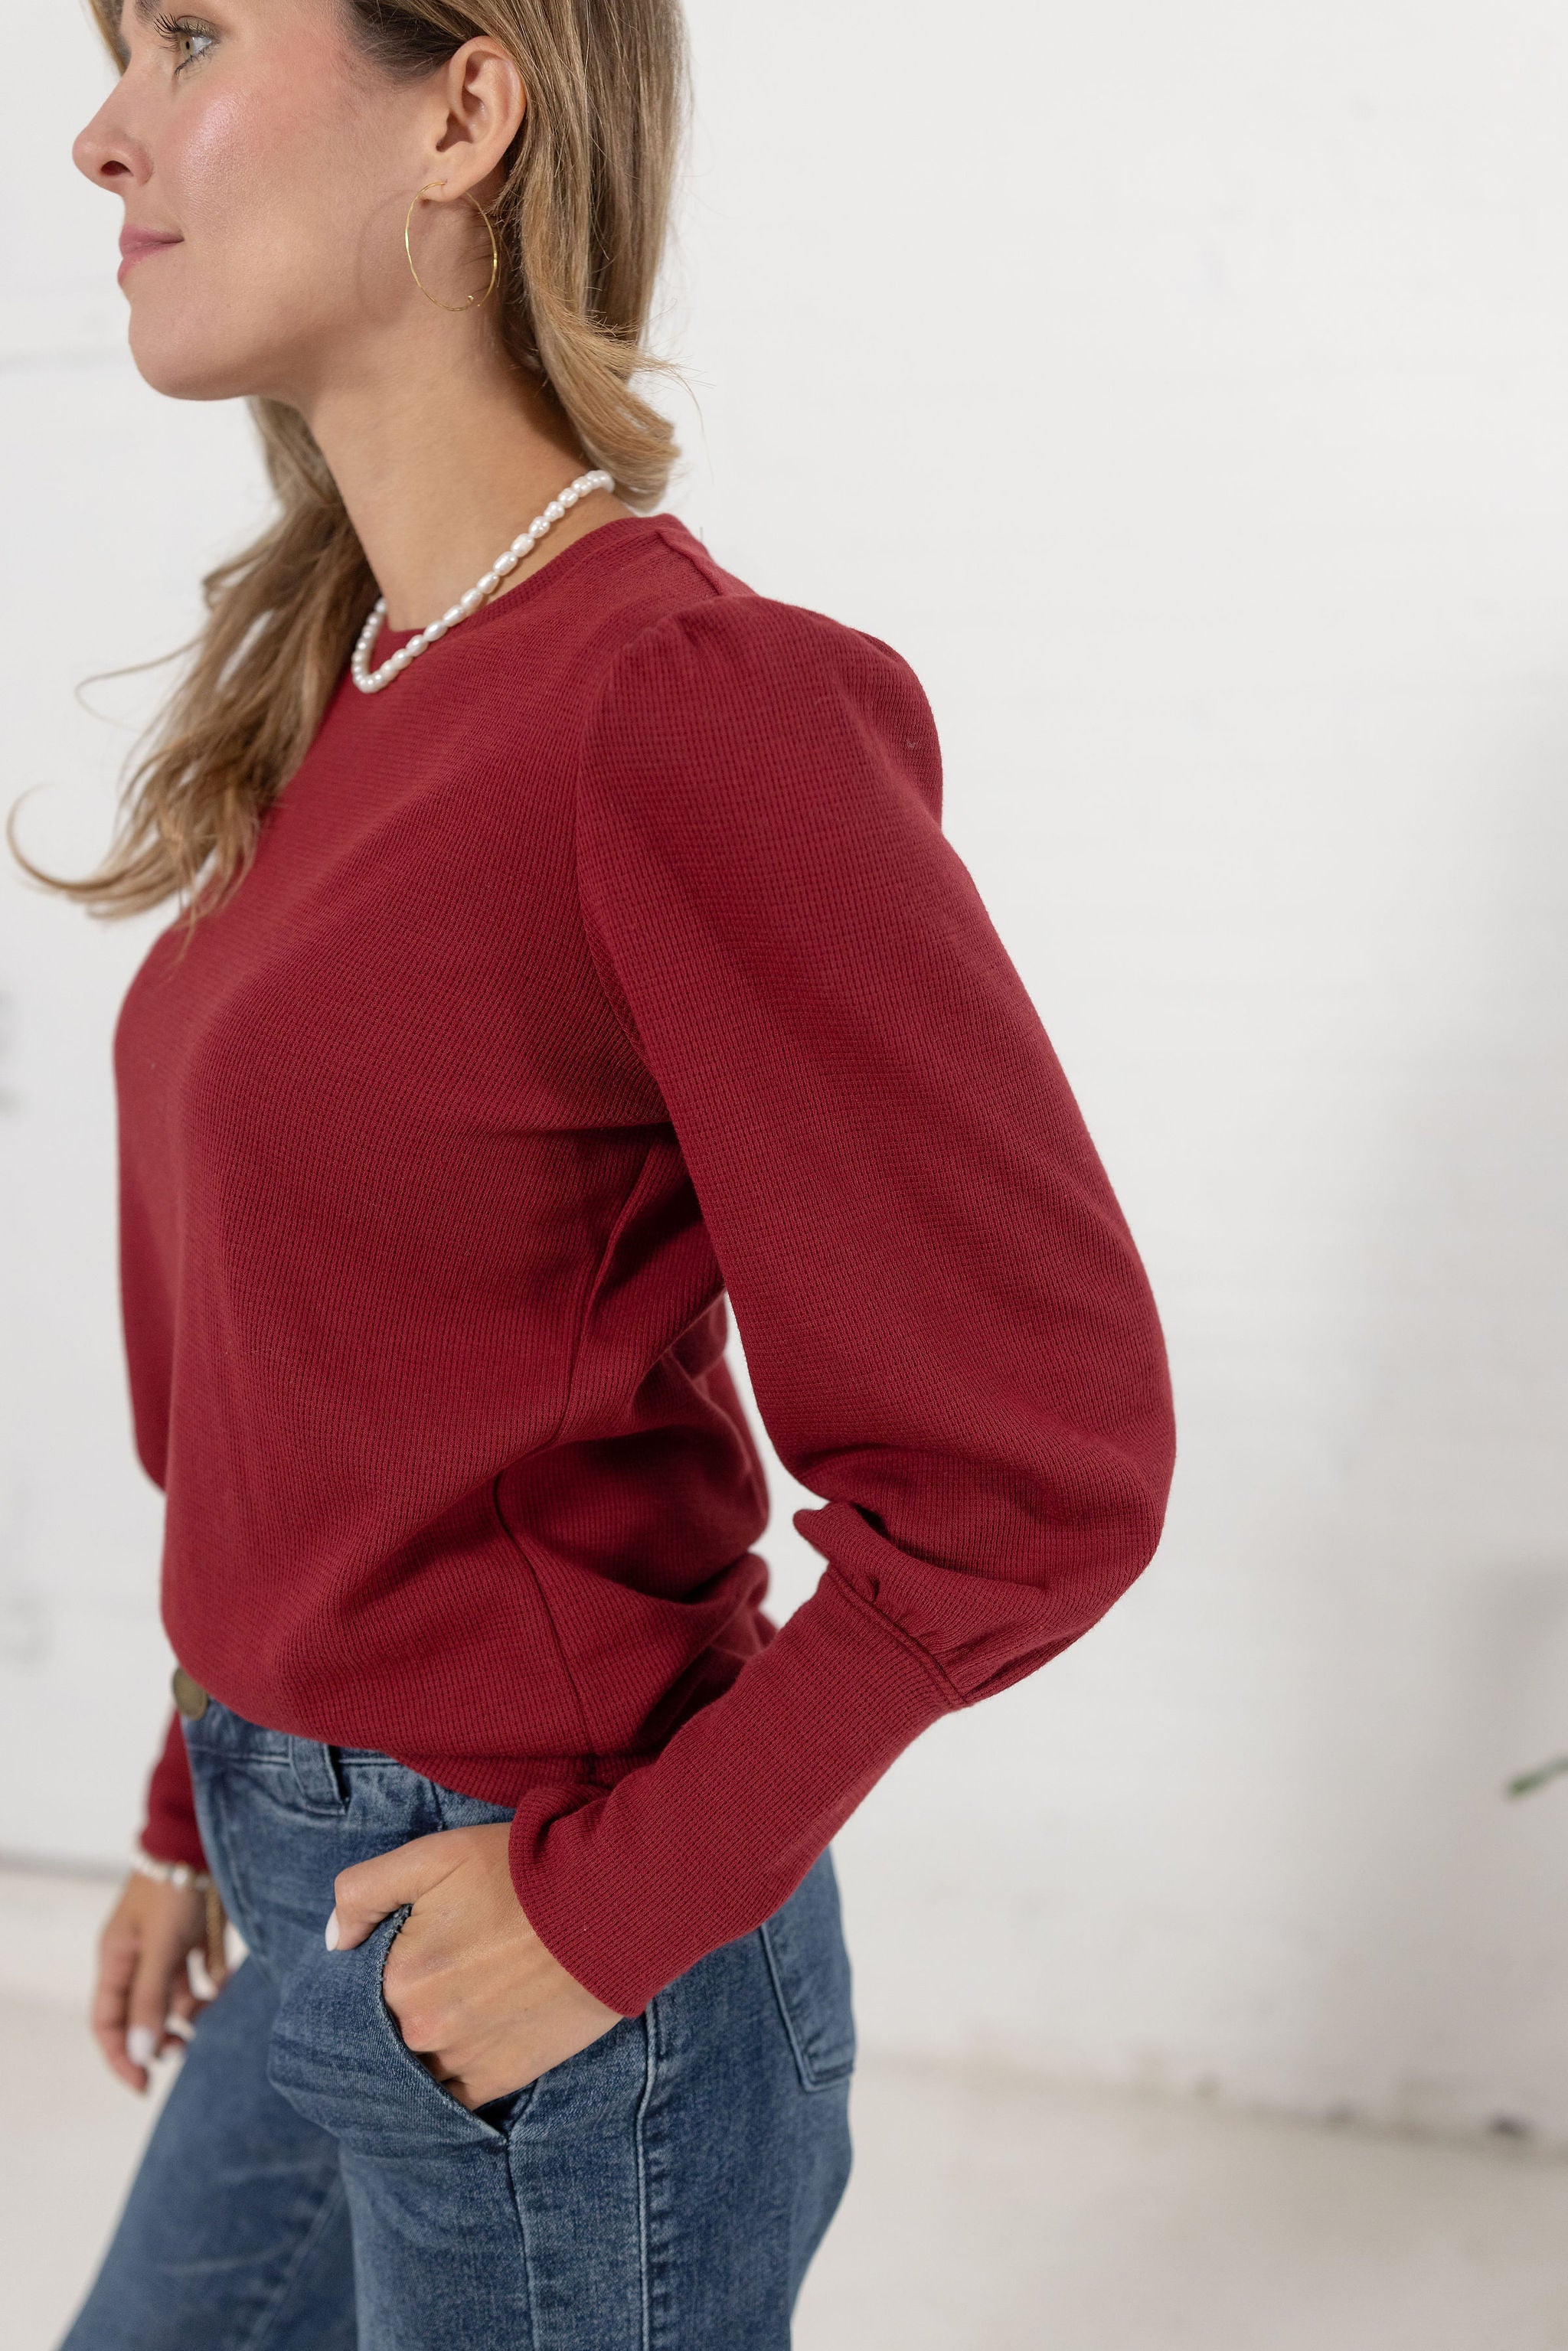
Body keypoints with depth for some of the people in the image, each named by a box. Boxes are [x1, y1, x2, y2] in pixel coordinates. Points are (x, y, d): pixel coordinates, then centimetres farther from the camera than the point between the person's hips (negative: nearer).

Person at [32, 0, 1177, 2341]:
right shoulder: (364, 691, 4)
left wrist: (619, 1902, -16)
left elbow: (1043, 1460, -21)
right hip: (328, 1904, 8)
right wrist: (208, 1799, 17)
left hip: (547, 1987, -8)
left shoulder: (693, 701, -22)